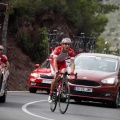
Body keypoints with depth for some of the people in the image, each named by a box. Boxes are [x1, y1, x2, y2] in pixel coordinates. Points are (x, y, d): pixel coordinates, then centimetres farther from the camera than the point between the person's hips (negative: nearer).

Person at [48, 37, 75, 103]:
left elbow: (72, 63, -30)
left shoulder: (71, 51, -26)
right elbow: (55, 61, -41)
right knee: (56, 78, -19)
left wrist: (72, 72, -47)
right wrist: (56, 71, -54)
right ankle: (50, 94, -5)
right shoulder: (57, 49, -35)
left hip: (62, 62, 3)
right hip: (55, 62, -3)